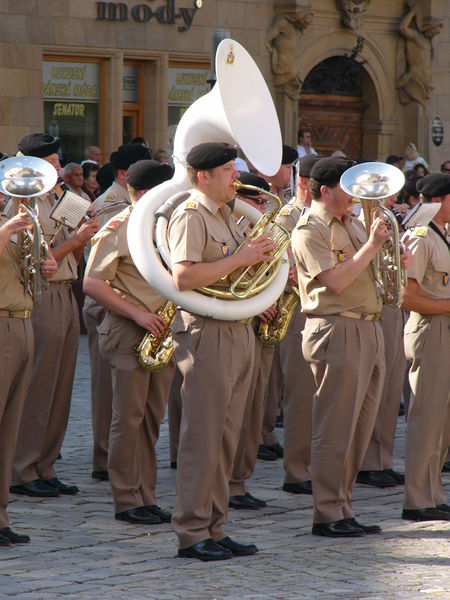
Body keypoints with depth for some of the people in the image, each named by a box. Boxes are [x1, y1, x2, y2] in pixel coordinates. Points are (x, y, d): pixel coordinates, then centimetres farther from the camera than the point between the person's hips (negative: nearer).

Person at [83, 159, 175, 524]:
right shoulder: (118, 230, -8)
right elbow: (93, 284, -12)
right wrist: (137, 314, -17)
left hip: (162, 330, 7)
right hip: (128, 333, -7)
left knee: (153, 418, 9)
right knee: (130, 419, -4)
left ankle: (146, 497, 14)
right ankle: (127, 501, 2)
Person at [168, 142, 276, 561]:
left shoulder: (226, 216, 19)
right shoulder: (190, 216, -11)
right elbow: (184, 278, -23)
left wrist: (259, 256, 11)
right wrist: (239, 259, -19)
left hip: (239, 333, 9)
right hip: (206, 333, -9)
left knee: (226, 436, 10)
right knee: (203, 435, -6)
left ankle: (214, 528, 16)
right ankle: (192, 532, -2)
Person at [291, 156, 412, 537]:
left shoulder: (353, 224, 19)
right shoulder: (309, 231, -8)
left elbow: (370, 272, 26)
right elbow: (337, 281, -18)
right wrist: (371, 246, -15)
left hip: (370, 330, 9)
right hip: (337, 331, -9)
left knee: (359, 427, 10)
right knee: (335, 428, -6)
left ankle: (343, 509, 17)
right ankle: (328, 515, -2)